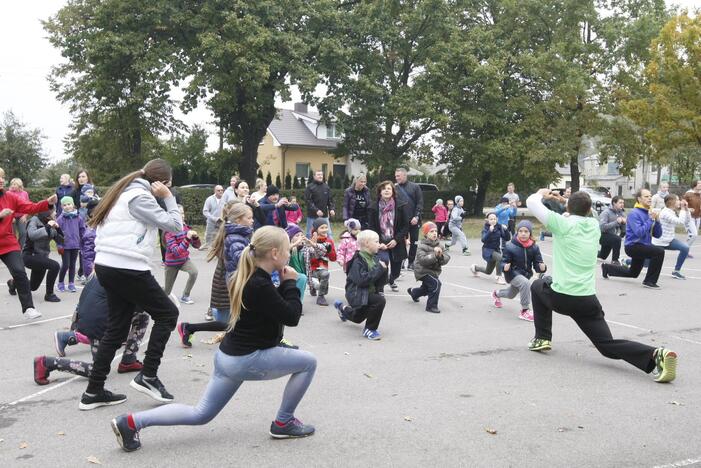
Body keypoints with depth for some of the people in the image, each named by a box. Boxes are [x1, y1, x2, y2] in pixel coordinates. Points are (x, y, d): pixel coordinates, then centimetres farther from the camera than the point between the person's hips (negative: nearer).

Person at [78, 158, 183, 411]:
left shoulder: (125, 191, 17)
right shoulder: (140, 196, -12)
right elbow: (174, 225, -13)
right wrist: (168, 197, -3)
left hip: (108, 266, 10)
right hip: (128, 269, -10)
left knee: (116, 327, 13)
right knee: (168, 313, 3)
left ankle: (93, 392, 14)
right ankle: (148, 376, 3)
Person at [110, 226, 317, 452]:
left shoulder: (248, 277, 7)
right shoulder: (260, 286, -22)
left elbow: (277, 307, 18)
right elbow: (292, 317, -17)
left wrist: (284, 284, 5)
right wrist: (290, 283, -7)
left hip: (229, 356, 9)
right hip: (246, 360, -9)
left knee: (200, 414, 15)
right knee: (308, 362, 3)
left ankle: (131, 422, 4)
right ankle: (283, 423, 12)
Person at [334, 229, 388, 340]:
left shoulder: (375, 258, 1)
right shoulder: (358, 261, -22)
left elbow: (380, 281, 7)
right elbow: (362, 280, -35)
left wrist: (383, 269, -11)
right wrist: (379, 269, -29)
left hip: (369, 292, 9)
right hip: (356, 294, -9)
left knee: (357, 318, 29)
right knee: (380, 301, -30)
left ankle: (343, 309, 59)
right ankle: (369, 329, -13)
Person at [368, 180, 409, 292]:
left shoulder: (401, 205, -3)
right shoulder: (374, 207, -3)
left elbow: (406, 225, -2)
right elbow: (372, 227, -1)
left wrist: (396, 240, -11)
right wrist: (379, 243, -12)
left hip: (396, 243, 2)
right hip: (381, 243, -1)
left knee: (396, 266, 11)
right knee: (383, 260, -27)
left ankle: (391, 280, 49)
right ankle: (380, 288, -10)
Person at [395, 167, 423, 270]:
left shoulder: (415, 187, 0)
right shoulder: (395, 188, 3)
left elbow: (420, 203, -3)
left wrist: (416, 216, -12)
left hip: (413, 220, 0)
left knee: (413, 241, 6)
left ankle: (411, 262, 16)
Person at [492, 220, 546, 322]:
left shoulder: (534, 248, -12)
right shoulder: (510, 246, -22)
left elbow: (537, 264, -10)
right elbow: (503, 262, -15)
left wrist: (542, 267, -33)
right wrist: (505, 266, -38)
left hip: (526, 274, 6)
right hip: (513, 273, -5)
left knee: (511, 295, 28)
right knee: (525, 283, -36)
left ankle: (496, 294, 63)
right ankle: (525, 310, -23)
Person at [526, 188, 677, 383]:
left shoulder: (563, 223, -5)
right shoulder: (594, 226, 9)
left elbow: (531, 203, -1)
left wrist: (541, 193, 17)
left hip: (560, 297, -3)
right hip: (588, 299, 3)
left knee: (538, 285, 31)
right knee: (609, 346, 4)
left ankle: (542, 338, 27)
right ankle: (655, 355, -24)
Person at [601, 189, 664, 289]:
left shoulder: (649, 213, 5)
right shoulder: (634, 214, -17)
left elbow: (657, 235, 4)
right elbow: (639, 233, -29)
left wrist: (657, 220, -11)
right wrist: (650, 219, -23)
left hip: (643, 247, 9)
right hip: (633, 246, -9)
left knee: (632, 273, 24)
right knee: (659, 251, -28)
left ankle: (607, 267, 43)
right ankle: (649, 281, -17)